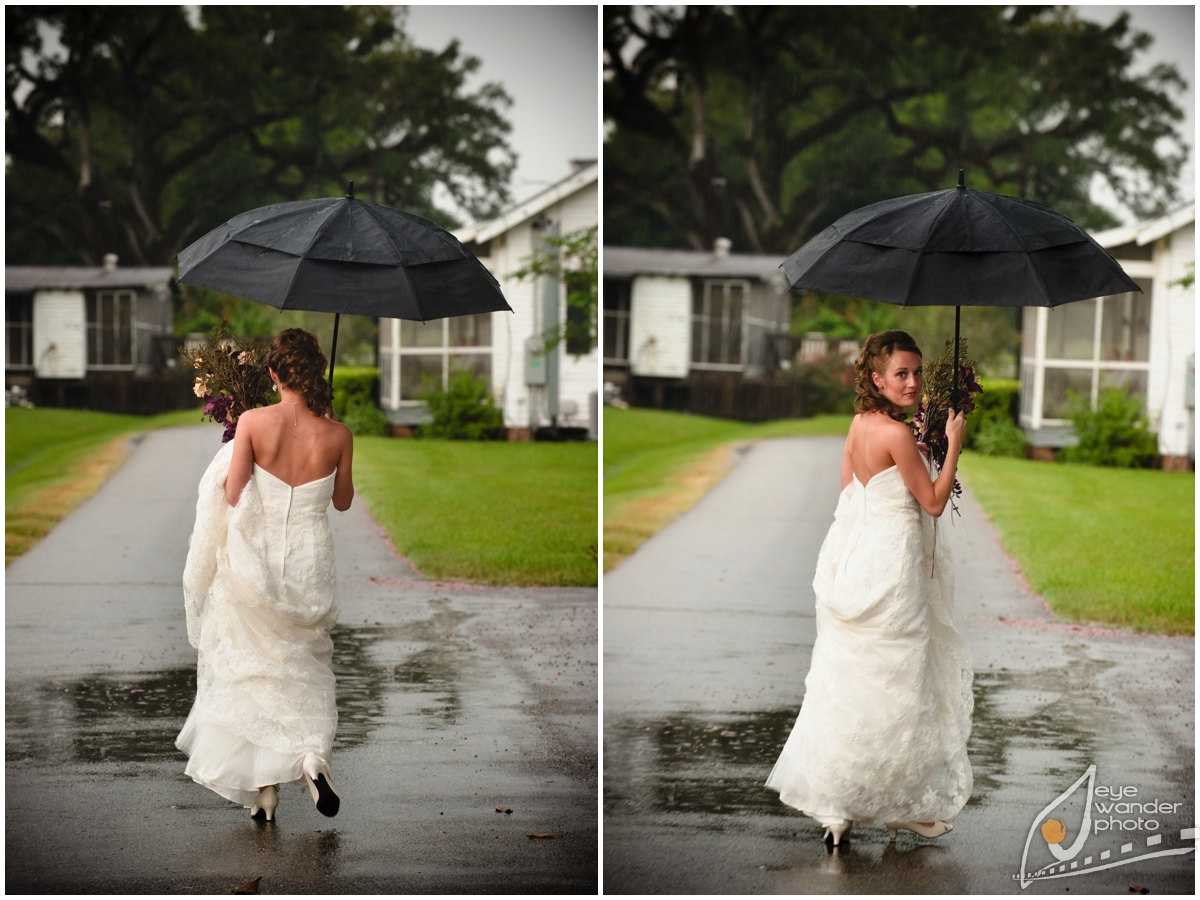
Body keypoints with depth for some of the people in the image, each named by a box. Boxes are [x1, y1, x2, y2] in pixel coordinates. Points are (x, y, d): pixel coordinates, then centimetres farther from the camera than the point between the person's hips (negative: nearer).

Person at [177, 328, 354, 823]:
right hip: (310, 563, 1)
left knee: (252, 669, 13)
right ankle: (313, 754, -5)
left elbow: (232, 496, -9)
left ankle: (263, 789, 15)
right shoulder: (337, 434, -7)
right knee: (306, 669, 19)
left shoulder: (253, 422, -12)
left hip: (254, 562, -1)